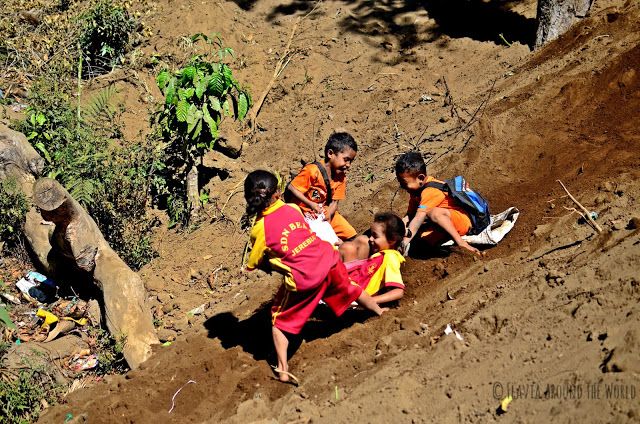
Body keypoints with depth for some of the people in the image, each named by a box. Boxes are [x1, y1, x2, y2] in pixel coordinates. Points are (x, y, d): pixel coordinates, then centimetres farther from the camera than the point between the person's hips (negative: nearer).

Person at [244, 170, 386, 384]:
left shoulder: (259, 229, -7)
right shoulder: (293, 209, 4)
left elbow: (257, 263, 3)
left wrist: (277, 265, 17)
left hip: (303, 278, -4)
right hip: (328, 260, 4)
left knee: (280, 320, 14)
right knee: (350, 289, 33)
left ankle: (283, 371, 8)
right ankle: (379, 311, 58)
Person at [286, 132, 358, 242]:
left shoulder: (341, 177, 0)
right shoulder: (313, 171, -23)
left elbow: (334, 202, -3)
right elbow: (291, 188, -22)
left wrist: (328, 215, -24)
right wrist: (310, 204, -29)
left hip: (325, 212, 7)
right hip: (305, 212, -7)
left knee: (351, 234, 1)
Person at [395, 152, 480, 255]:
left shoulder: (431, 191, -24)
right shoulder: (417, 189, 8)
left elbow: (418, 219, -32)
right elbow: (409, 216, 11)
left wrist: (404, 243, -37)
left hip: (461, 220, -11)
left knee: (434, 213, -40)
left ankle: (460, 242, -28)